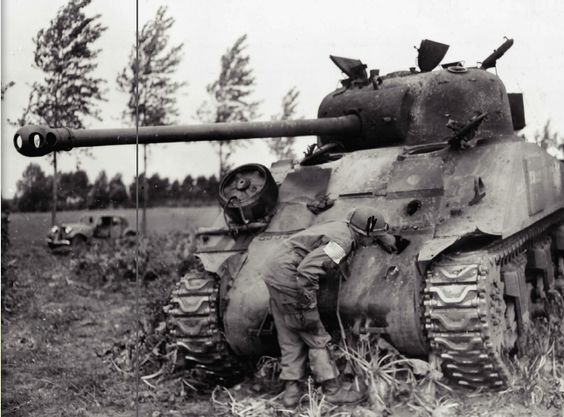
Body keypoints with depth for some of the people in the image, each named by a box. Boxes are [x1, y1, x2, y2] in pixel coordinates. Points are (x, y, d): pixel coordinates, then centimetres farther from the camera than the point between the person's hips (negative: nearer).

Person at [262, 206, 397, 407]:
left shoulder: (342, 227, 7)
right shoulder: (342, 242, -20)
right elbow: (307, 269, -30)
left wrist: (384, 236, 36)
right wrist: (309, 308, -25)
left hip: (274, 274, 10)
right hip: (289, 280, -10)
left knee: (290, 338, 13)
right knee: (315, 337, 1)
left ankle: (292, 390, 16)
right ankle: (333, 390, 8)